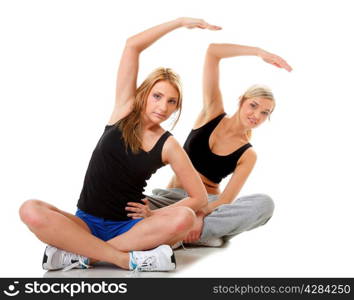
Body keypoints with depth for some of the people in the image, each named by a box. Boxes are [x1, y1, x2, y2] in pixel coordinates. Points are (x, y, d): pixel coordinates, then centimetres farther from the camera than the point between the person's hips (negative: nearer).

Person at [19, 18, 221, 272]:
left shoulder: (168, 145, -3)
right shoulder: (125, 110, 0)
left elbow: (200, 197, -1)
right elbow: (132, 45, -7)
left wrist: (154, 220, -10)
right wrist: (180, 22, -5)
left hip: (129, 228, 0)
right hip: (86, 223, 0)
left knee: (184, 218, -31)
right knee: (31, 210, -29)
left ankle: (79, 254, -26)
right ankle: (129, 259, -29)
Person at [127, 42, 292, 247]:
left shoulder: (248, 155, 2)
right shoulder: (213, 113, 2)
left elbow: (227, 198, -14)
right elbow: (212, 52, -6)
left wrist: (199, 215, -33)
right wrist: (260, 52, -11)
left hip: (209, 204, 1)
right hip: (173, 197, -1)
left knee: (265, 203, -30)